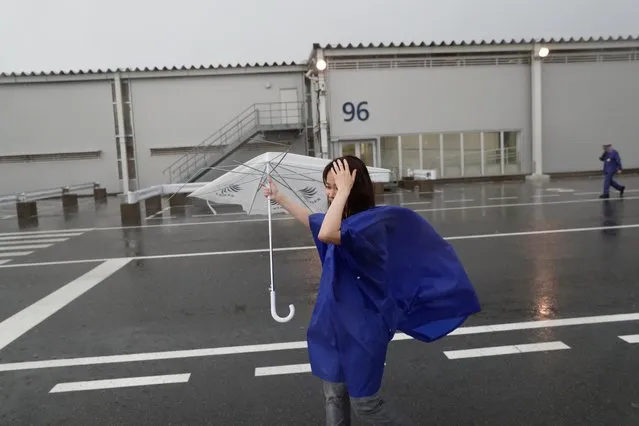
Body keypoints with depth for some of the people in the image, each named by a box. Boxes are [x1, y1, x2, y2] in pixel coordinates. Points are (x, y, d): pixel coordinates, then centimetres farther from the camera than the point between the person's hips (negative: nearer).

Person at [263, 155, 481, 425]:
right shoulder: (347, 221, 4)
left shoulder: (370, 221, -24)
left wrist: (345, 190, -32)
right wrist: (279, 198, 29)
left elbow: (326, 234, -43)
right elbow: (313, 221, 24)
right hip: (335, 322, 9)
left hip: (361, 325, -9)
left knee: (364, 402, 8)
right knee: (334, 397, 18)